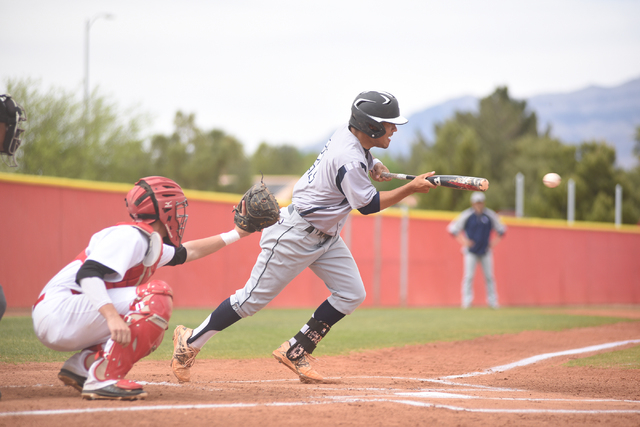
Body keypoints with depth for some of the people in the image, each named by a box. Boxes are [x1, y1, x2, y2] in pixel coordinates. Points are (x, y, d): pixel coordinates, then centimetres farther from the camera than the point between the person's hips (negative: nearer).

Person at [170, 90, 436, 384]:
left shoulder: (350, 132, -1)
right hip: (296, 235, -10)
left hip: (325, 234, 10)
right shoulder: (349, 162, -29)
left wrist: (372, 165, 3)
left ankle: (295, 352, 9)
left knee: (351, 294, 1)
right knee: (255, 297, -4)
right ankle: (191, 340, 10)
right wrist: (411, 188, -18)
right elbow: (368, 205, -20)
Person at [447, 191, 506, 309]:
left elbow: (501, 229, 13)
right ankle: (467, 300, -6)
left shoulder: (490, 215, 0)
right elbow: (452, 228, -2)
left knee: (489, 276, 1)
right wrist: (463, 241, -9)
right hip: (470, 251, -2)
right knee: (468, 276, -9)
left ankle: (492, 301, 9)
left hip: (485, 251, 2)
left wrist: (494, 242, 3)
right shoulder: (466, 215, -7)